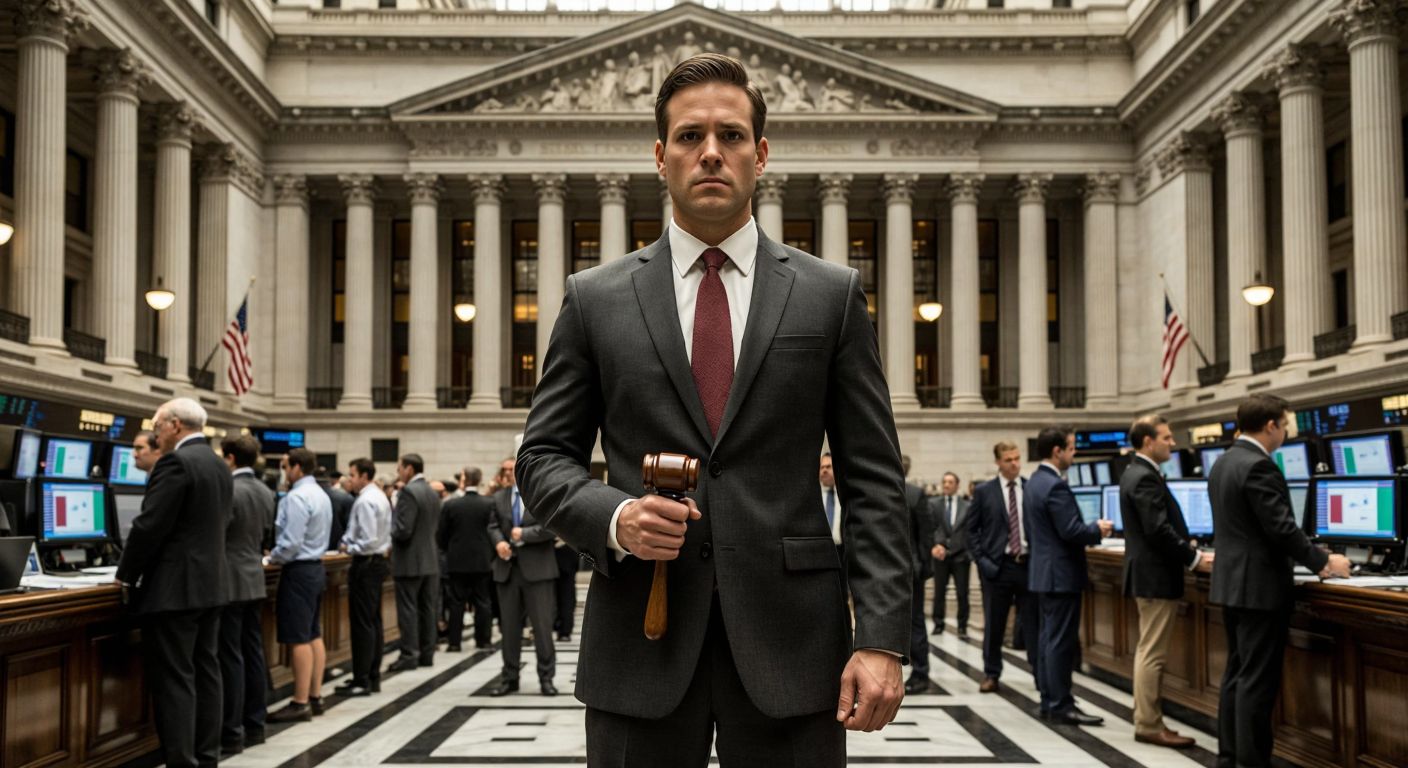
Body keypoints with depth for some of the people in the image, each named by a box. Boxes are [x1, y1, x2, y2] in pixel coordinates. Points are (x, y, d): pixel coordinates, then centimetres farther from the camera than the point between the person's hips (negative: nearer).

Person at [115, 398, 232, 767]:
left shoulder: (176, 462, -15)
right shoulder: (220, 466, 13)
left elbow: (150, 526, -17)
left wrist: (126, 575, -3)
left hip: (174, 588, -9)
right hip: (210, 583, 9)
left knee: (173, 680, -5)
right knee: (205, 674, 12)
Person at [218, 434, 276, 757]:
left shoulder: (228, 491, -17)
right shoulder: (267, 493, 9)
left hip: (230, 583, -8)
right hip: (255, 580, 8)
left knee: (231, 658, -4)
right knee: (253, 654, 11)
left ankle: (232, 734, -1)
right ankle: (254, 726, 17)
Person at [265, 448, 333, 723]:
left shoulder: (297, 497, -17)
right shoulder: (321, 494, 13)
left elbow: (291, 541, -22)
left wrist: (274, 557, -4)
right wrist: (279, 555, 15)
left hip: (298, 571, -10)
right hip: (315, 566, 10)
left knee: (298, 639, -6)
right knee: (314, 635, 12)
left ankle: (301, 703, -4)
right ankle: (315, 697, 16)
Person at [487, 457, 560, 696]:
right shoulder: (499, 497, 12)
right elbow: (493, 525, 12)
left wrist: (524, 534, -15)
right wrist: (498, 542, -8)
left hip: (536, 568, -4)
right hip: (507, 568, 4)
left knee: (542, 625, -1)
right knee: (509, 627, 9)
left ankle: (546, 677, 9)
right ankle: (509, 677, 18)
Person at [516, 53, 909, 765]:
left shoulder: (831, 294, 5)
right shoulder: (595, 298, 7)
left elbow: (872, 479, 2)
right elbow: (543, 456, 9)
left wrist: (881, 638, -6)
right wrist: (612, 517, -12)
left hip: (790, 638, 0)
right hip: (640, 641, 1)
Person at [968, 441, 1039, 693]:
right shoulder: (983, 492, 3)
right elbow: (972, 530, 4)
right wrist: (981, 560, -5)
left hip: (1029, 563, 0)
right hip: (997, 566, 0)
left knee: (1033, 623, 2)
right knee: (993, 625, 7)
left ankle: (1041, 675, 8)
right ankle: (991, 675, 18)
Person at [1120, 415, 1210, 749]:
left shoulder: (1136, 473, 14)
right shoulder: (1146, 477, -18)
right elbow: (1159, 530, -24)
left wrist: (1186, 547, 13)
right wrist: (1195, 558, -16)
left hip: (1148, 572, 11)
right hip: (1156, 575, -11)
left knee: (1148, 651, 14)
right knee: (1153, 654, -5)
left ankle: (1146, 720, 20)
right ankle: (1149, 725, 0)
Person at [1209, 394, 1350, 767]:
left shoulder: (1224, 463, 12)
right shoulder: (1259, 466, -18)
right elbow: (1282, 529, -21)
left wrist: (1311, 560, 22)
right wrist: (1324, 562, -7)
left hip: (1234, 583, 10)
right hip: (1260, 588, -10)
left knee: (1237, 674, 14)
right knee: (1258, 680, -4)